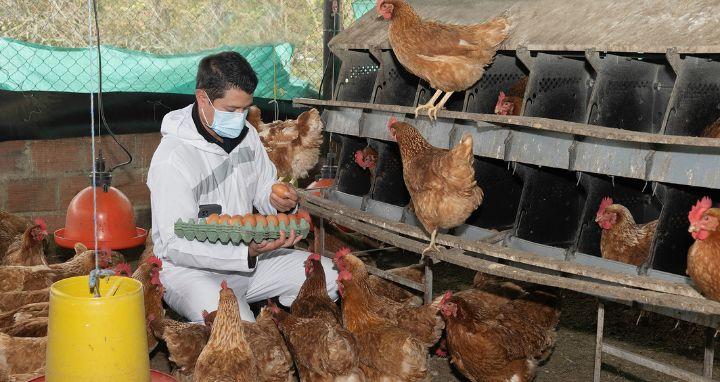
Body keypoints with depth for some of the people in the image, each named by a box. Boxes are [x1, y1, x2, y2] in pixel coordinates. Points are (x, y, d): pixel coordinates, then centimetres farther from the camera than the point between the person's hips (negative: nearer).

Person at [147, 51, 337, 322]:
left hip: (249, 254, 7)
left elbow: (265, 192, 15)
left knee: (329, 274, -4)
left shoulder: (245, 133, 2)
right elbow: (176, 246, -24)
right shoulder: (171, 159, -22)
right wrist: (248, 251, -35)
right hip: (189, 269, -7)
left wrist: (281, 203, -11)